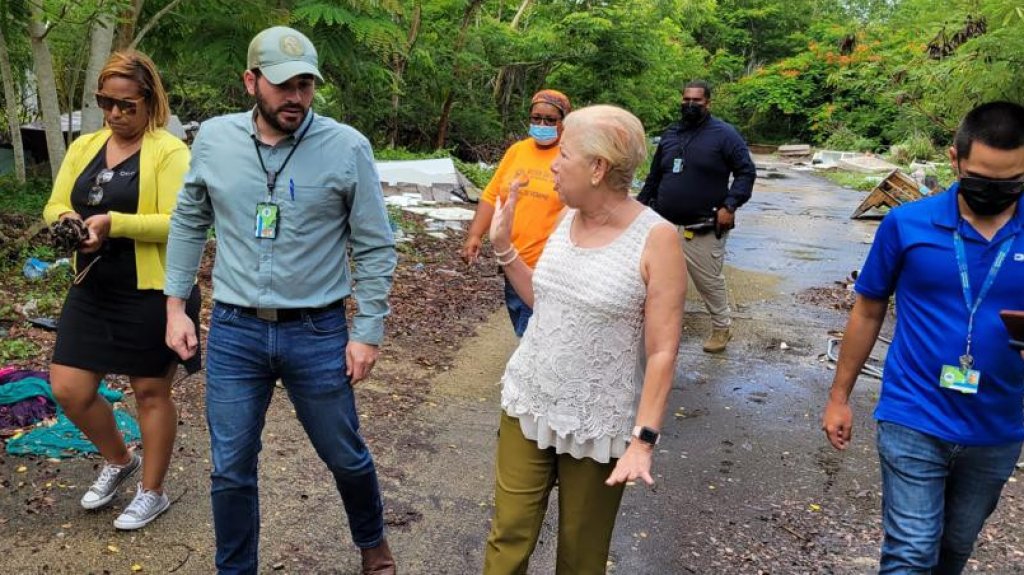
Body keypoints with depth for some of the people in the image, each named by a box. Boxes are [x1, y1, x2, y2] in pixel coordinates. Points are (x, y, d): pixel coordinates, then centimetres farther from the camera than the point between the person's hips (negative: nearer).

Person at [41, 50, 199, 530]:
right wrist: (67, 220, -11)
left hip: (151, 292, -6)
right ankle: (118, 461, 35)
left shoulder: (169, 151, -10)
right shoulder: (83, 147, 10)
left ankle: (152, 492, 26)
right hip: (91, 290, 7)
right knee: (68, 389, 7)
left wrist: (114, 223, -27)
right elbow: (54, 206, 12)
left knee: (151, 392, 7)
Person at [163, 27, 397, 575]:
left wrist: (368, 331, -6)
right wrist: (174, 305, 8)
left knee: (346, 457, 15)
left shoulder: (347, 147, -9)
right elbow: (188, 223, 11)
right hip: (232, 330, 2)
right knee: (231, 469, 12)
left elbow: (374, 248, -5)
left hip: (318, 332, -2)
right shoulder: (213, 138, 0)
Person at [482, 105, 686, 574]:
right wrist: (502, 244, 5)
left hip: (599, 426, -4)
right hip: (529, 404, 5)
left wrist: (644, 440, -19)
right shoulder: (567, 220, 1)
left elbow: (662, 352, -15)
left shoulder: (656, 239, -17)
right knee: (508, 536, 11)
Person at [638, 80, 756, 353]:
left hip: (703, 230, -5)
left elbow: (746, 171, -6)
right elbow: (654, 176, 20)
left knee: (710, 282, 6)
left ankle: (722, 328, 26)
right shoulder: (670, 135, 13)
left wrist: (730, 205, -17)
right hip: (664, 226, 5)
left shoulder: (724, 134, -5)